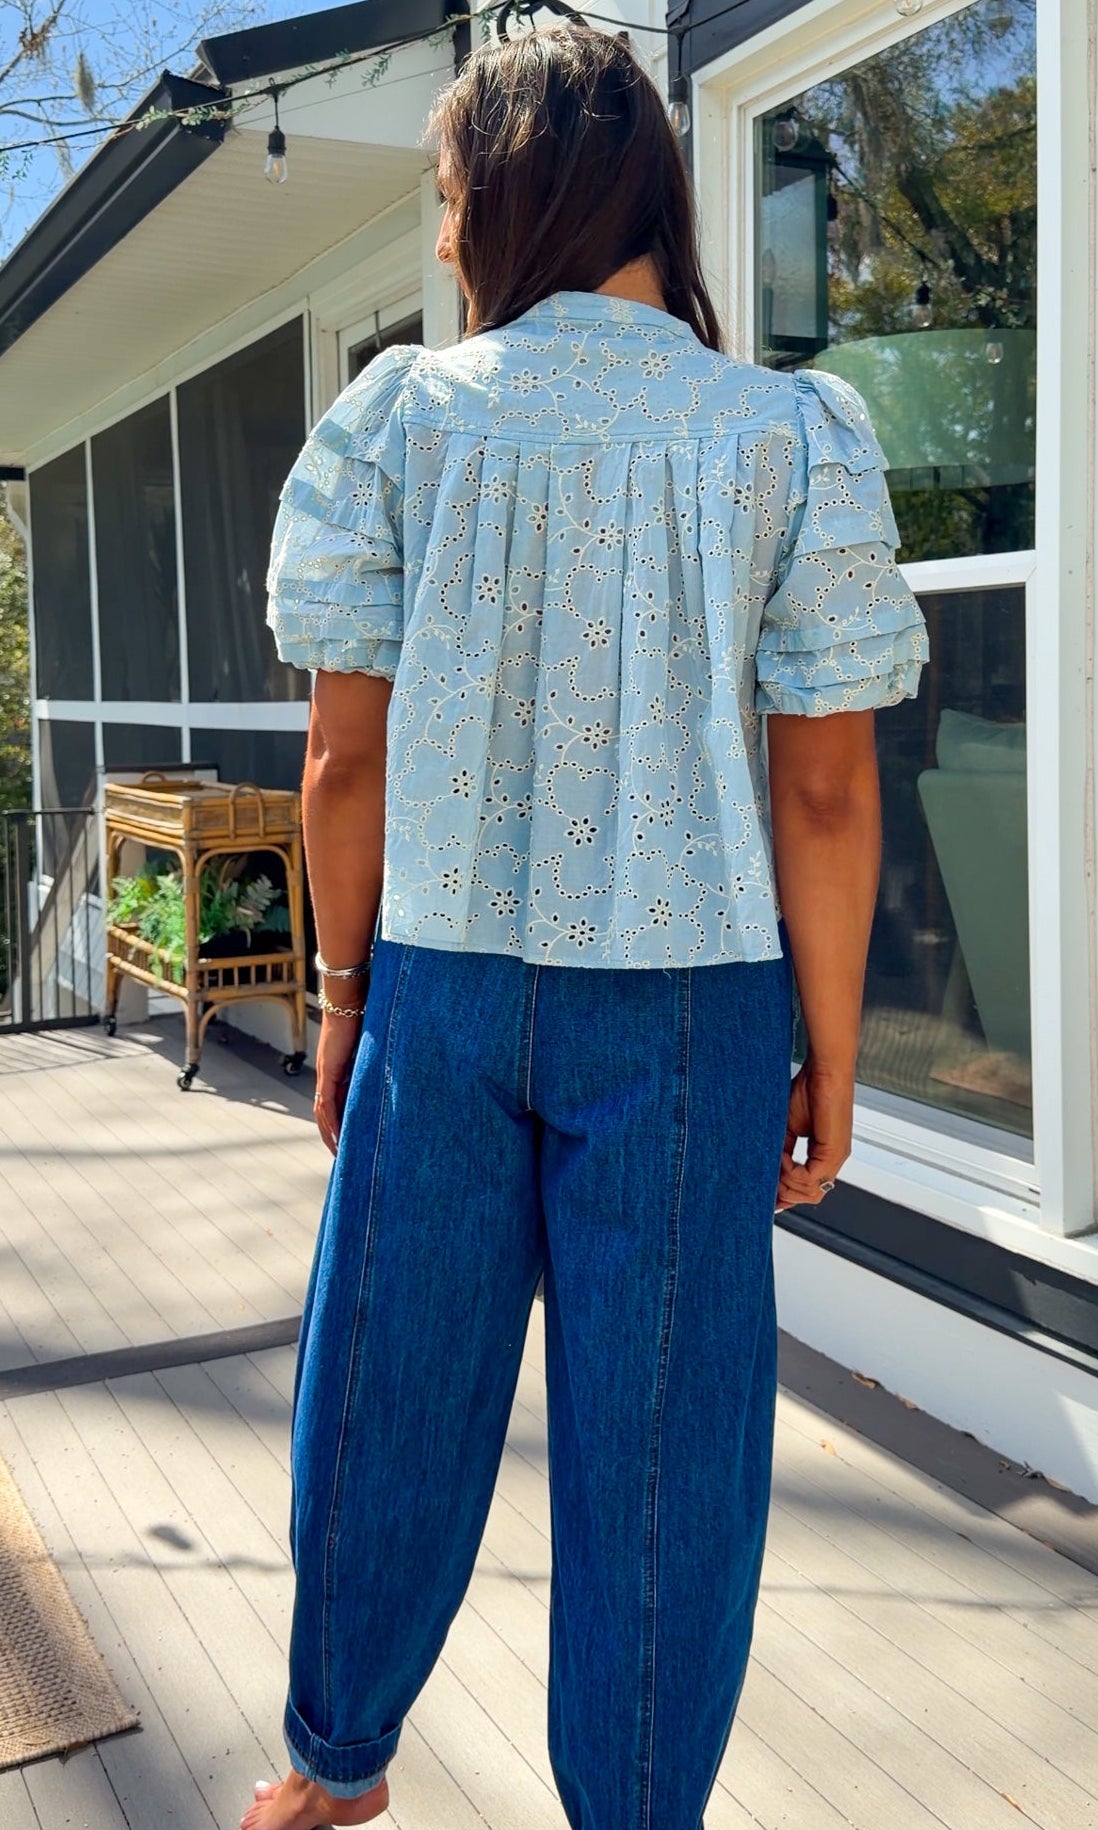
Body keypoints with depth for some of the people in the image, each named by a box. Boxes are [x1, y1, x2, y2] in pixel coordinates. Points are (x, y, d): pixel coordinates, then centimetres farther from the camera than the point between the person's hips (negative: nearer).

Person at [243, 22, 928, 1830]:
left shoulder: (396, 416, -1)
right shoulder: (795, 434, -3)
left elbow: (348, 754, -1)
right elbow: (825, 789, -6)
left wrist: (344, 985, 10)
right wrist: (832, 1052, 2)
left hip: (444, 982, 1)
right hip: (691, 999, -1)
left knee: (392, 1390, 16)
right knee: (657, 1432, 11)